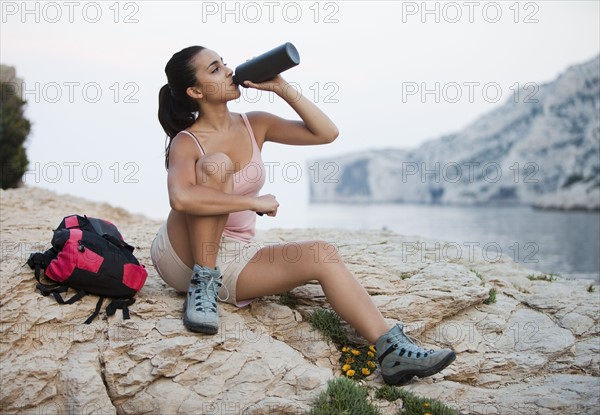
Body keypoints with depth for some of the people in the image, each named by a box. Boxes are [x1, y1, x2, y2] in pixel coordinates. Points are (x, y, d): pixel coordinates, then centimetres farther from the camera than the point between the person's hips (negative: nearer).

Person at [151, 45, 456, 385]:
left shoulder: (254, 125, 4)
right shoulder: (186, 143, -12)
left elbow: (326, 133, -1)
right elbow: (181, 198, -34)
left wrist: (282, 88, -8)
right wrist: (254, 202, -28)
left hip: (235, 259, 5)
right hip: (185, 256, -5)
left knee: (321, 255, -19)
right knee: (215, 164, -27)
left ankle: (393, 350, -24)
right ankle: (202, 285, -23)